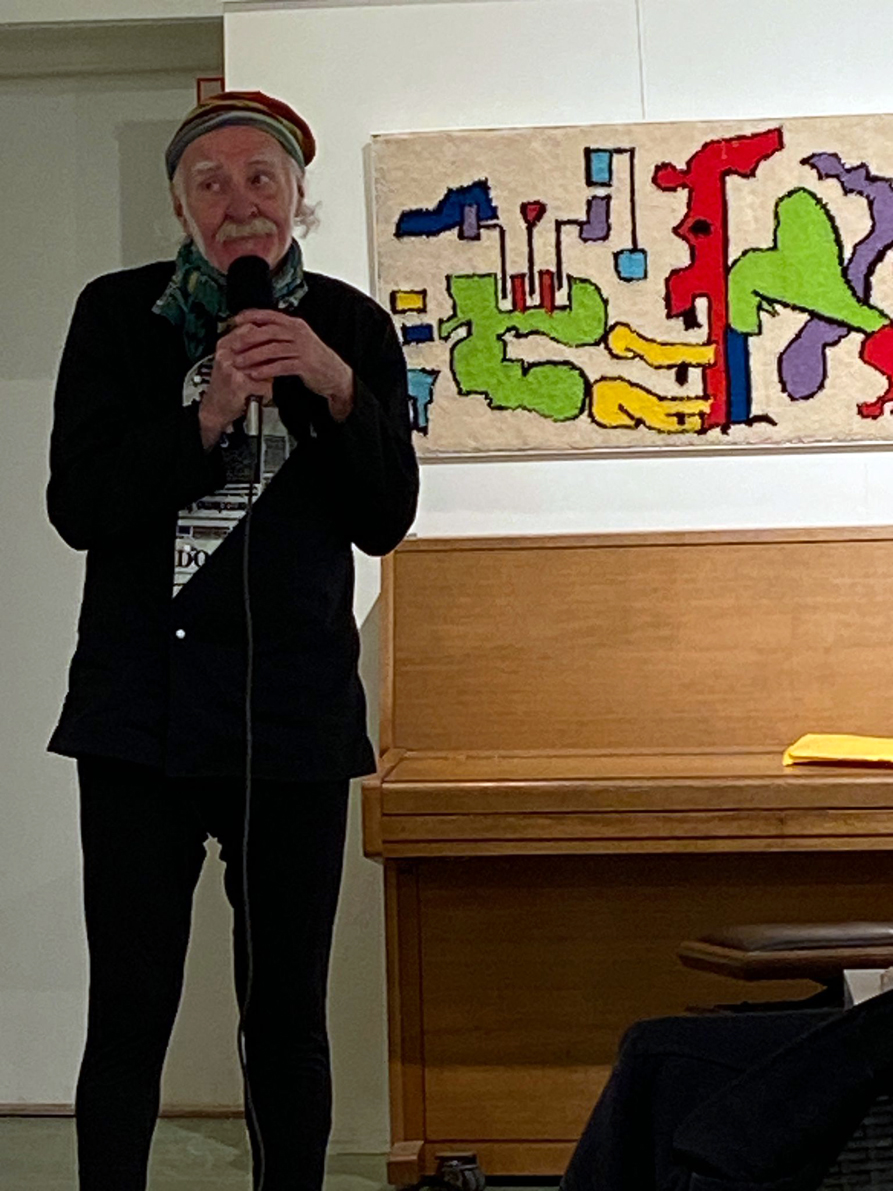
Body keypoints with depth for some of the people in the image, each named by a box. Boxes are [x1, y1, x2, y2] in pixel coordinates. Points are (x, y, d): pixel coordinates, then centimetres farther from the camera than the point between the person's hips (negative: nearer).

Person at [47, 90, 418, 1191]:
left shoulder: (353, 329, 5)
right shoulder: (118, 314, 2)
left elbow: (383, 522, 1)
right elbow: (77, 507, -5)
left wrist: (339, 392, -14)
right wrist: (206, 417, -17)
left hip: (297, 712, 1)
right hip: (143, 707, -1)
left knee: (288, 1014, 7)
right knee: (128, 1015, -1)